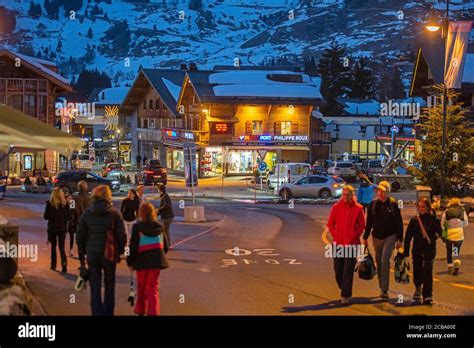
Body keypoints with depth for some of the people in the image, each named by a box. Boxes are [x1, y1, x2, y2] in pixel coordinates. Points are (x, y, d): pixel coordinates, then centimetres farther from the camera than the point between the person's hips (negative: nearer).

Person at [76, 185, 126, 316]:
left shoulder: (87, 213, -2)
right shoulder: (114, 214, -7)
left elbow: (79, 236, 2)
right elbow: (122, 236, -7)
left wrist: (82, 254, 11)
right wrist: (120, 251, 8)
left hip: (92, 255, 1)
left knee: (95, 288, 6)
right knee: (109, 287, 14)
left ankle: (97, 312, 3)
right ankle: (108, 312, 18)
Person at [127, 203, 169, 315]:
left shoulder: (137, 227, -8)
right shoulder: (159, 226, 3)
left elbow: (133, 245, -9)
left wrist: (130, 262, 0)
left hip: (142, 259, -2)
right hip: (156, 259, 2)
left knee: (141, 286, 17)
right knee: (153, 287, 6)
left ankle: (140, 310, 31)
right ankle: (153, 312, -6)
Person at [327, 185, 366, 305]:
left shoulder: (358, 208, -1)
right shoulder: (336, 207, 5)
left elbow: (362, 226, 1)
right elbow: (330, 224, 10)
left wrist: (352, 237, -7)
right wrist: (335, 236, -1)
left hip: (352, 244, -3)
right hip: (338, 243, 3)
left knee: (348, 270, -5)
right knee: (338, 269, 7)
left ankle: (345, 296, -1)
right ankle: (345, 290, 29)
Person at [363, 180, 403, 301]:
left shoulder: (393, 205, -5)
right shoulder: (373, 204, 3)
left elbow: (399, 223, -2)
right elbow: (369, 222, 9)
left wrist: (400, 239, -4)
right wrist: (365, 237, 9)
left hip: (390, 237, -4)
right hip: (376, 237, 4)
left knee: (385, 261, -16)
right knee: (379, 262, 10)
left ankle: (384, 290, -14)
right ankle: (382, 288, 23)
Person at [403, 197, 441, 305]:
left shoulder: (434, 219, -3)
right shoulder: (414, 220, 1)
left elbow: (439, 232, 7)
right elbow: (408, 236, 2)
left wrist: (431, 238, -14)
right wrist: (406, 251, -2)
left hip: (430, 249, -2)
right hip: (417, 250, 2)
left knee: (427, 271, -10)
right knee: (417, 271, 11)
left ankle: (427, 296, -8)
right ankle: (418, 288, 41)